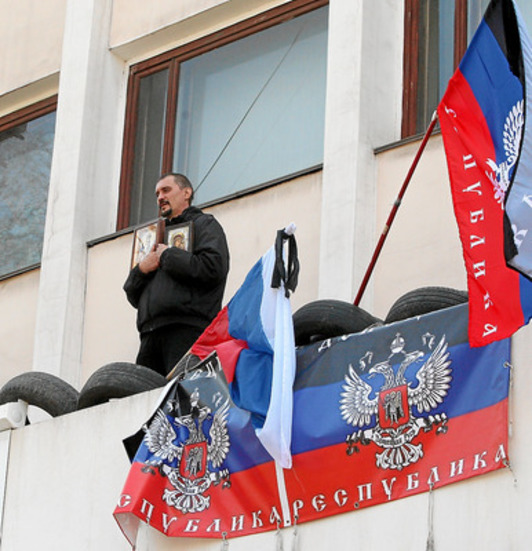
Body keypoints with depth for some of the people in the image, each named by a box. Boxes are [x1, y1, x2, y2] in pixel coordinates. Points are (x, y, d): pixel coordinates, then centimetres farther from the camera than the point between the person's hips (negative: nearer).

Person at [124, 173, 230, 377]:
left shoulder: (204, 224, 13)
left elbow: (213, 268, -10)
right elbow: (132, 294, 29)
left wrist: (168, 255, 1)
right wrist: (141, 270, 7)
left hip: (187, 331, -7)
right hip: (151, 334, 7)